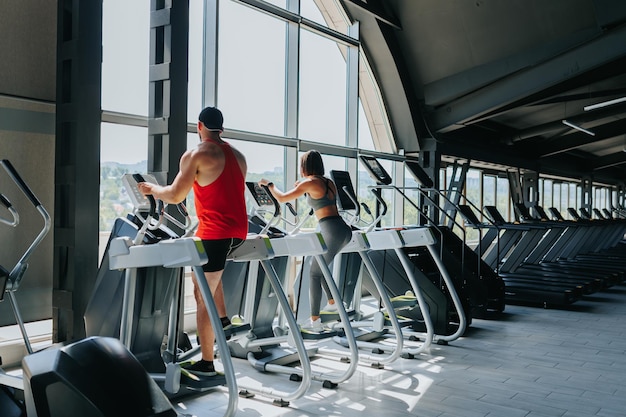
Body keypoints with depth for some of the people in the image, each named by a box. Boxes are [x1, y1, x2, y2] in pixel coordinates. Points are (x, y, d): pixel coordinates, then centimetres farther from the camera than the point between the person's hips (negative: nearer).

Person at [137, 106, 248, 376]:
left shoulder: (196, 155, -7)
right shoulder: (238, 156, 14)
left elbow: (175, 196, -9)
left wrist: (152, 189, 9)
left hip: (216, 233, -8)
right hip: (239, 231, 8)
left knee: (202, 296, 2)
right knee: (203, 271, 34)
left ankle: (206, 363, 8)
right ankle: (222, 316, 27)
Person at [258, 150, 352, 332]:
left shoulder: (309, 182, -5)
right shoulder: (329, 182, 16)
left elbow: (281, 198, -1)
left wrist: (269, 184, 16)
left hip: (332, 231, -8)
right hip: (344, 229, 8)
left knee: (315, 273, 3)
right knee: (320, 267, 26)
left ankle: (315, 321, 4)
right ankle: (332, 303, 33)